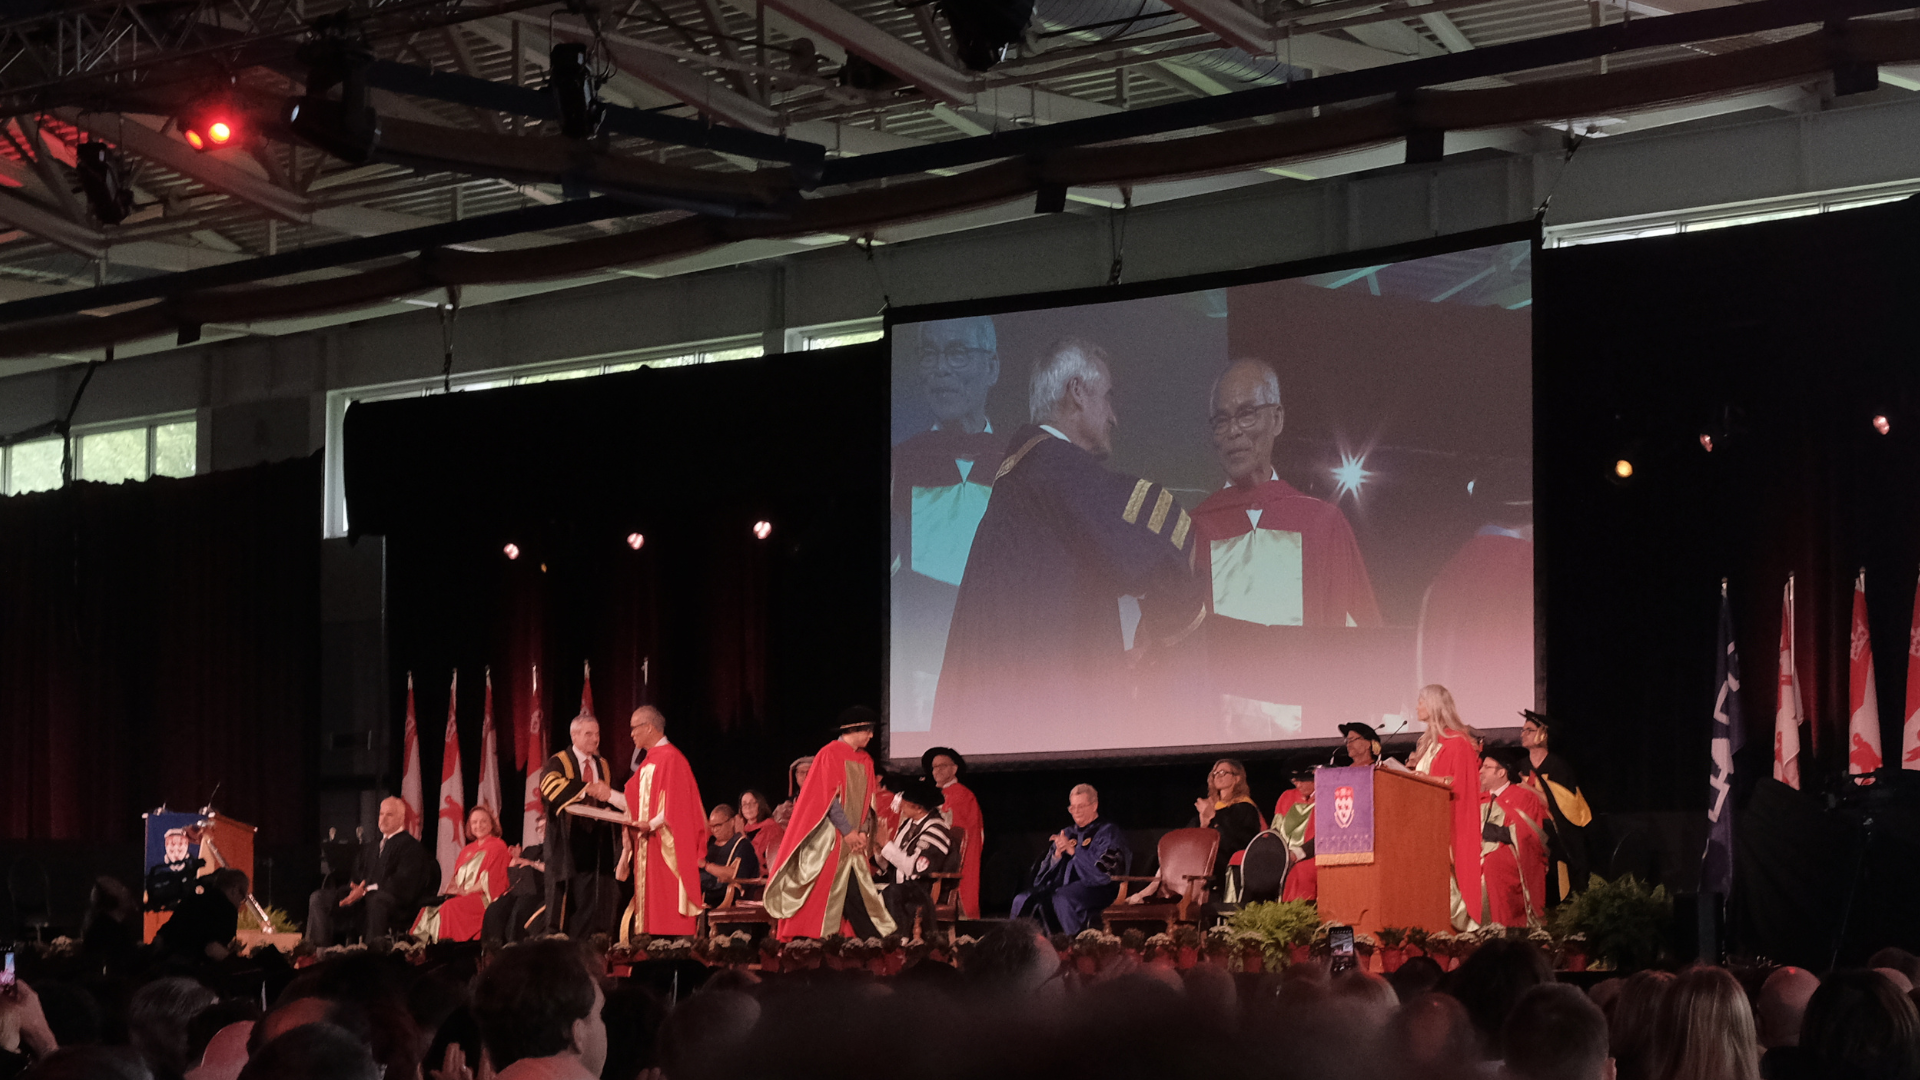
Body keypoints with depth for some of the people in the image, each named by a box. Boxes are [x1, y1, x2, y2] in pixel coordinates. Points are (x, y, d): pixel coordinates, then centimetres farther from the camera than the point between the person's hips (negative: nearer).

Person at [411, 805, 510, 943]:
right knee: (429, 909, -16)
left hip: (484, 898, -7)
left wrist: (466, 891, -15)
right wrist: (453, 889, -3)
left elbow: (491, 878, -10)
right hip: (462, 895, 7)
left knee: (451, 906, -33)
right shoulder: (468, 850, 22)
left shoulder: (497, 846, 0)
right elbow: (457, 878, 20)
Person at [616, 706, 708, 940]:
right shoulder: (649, 761, 19)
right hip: (647, 846, 10)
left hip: (666, 845, -10)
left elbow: (676, 801, -18)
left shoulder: (670, 758, -10)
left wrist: (652, 824, -26)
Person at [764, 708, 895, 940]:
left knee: (859, 893, 3)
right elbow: (827, 797, -13)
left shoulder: (865, 761, 13)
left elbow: (866, 802, 15)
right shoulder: (830, 754, -8)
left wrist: (862, 832, 0)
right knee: (823, 892, -9)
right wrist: (847, 831, -14)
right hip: (830, 838, -7)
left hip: (852, 838, 7)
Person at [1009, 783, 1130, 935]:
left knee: (1061, 899, -38)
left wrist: (1073, 850, -12)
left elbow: (1106, 868, -12)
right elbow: (1045, 870, 16)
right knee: (1022, 900, -18)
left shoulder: (1107, 832, 4)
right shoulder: (1068, 833, 22)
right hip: (1062, 886, 6)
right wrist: (1057, 854, -6)